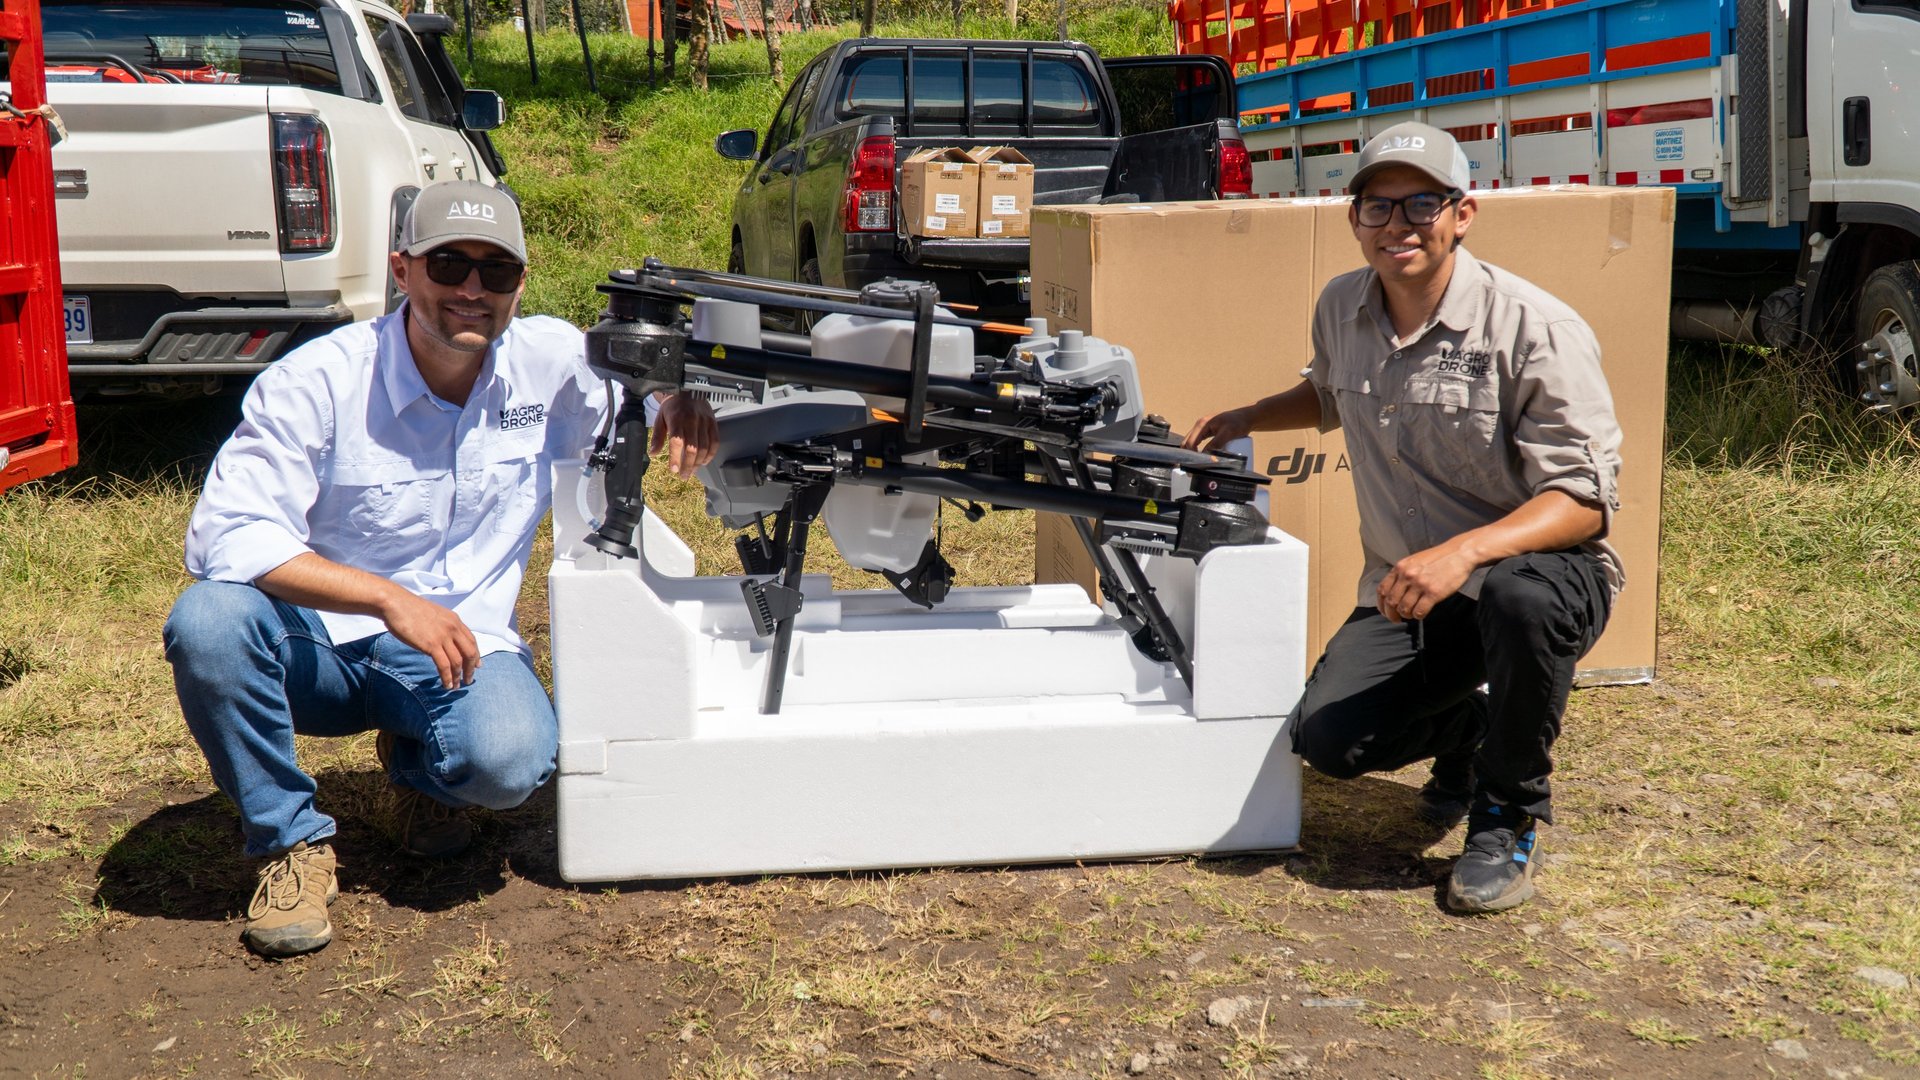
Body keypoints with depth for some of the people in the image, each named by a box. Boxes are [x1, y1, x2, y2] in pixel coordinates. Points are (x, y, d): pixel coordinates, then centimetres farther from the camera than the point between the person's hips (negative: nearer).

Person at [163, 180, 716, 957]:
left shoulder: (554, 361, -6)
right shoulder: (315, 383, -16)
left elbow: (642, 415, 13)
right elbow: (223, 535, -24)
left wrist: (682, 412, -15)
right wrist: (390, 600, -34)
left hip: (461, 644, 1)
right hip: (319, 642, -1)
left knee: (509, 759, -31)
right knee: (209, 620, -33)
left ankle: (417, 764, 10)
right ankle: (291, 840, -7)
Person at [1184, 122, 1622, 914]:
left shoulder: (1536, 330, -18)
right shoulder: (1341, 309, 2)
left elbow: (1585, 498, -23)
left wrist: (1465, 553, -38)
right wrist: (1245, 419, 11)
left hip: (1540, 572, -5)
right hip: (1406, 592, 5)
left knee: (1519, 593, -40)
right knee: (1324, 736, -16)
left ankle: (1511, 815, -12)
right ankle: (1467, 728, 21)